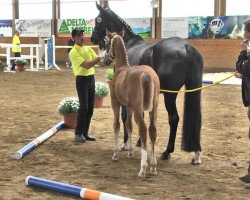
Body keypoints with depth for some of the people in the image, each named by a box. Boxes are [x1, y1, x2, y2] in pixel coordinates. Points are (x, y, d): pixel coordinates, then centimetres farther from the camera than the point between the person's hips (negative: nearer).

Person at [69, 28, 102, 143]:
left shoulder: (88, 49, 12)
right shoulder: (73, 52, -11)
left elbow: (96, 61, 6)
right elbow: (86, 65, -20)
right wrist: (99, 58, -24)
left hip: (91, 79, 7)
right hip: (82, 80, -7)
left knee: (90, 108, 8)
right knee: (84, 107, -8)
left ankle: (85, 133, 17)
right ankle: (78, 133, 3)